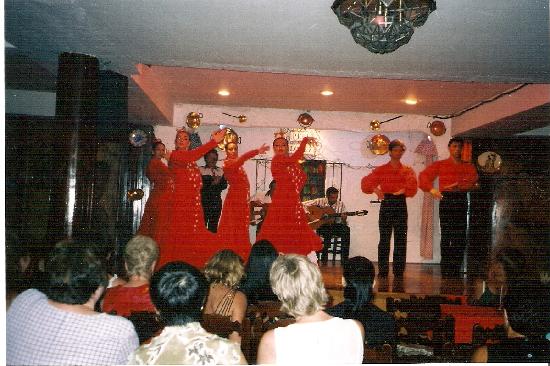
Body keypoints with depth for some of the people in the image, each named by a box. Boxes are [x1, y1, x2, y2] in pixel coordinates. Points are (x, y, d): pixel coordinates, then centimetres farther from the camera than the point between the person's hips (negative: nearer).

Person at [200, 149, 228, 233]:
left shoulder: (220, 171, 13)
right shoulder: (200, 170, 0)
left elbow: (225, 185, 6)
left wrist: (218, 182, -14)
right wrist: (212, 183, -20)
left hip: (217, 201, 4)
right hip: (204, 201, -4)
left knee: (214, 225, 9)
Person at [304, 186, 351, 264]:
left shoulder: (341, 204, 4)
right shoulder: (320, 202, -2)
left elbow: (343, 222, 5)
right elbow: (304, 204, -2)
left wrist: (344, 219, -19)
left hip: (336, 226, 3)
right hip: (322, 226, -2)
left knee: (346, 229, -28)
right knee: (328, 231, -37)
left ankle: (345, 258, -22)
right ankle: (324, 256, -21)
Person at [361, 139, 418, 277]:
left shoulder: (408, 170, 11)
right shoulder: (381, 170, 9)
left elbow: (412, 185, -5)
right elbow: (366, 182, -1)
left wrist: (403, 190, -21)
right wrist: (375, 189, -17)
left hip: (401, 205, 1)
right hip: (386, 204, -1)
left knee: (400, 239, 1)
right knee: (384, 238, -1)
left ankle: (399, 271, 8)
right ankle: (383, 271, 5)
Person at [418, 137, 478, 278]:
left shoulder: (469, 167, 15)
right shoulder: (440, 165, 11)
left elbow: (473, 180, -3)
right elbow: (423, 176, 0)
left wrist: (458, 186, -19)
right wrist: (431, 189, -16)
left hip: (461, 200, 2)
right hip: (446, 200, -2)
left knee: (460, 237, 2)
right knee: (446, 235, -5)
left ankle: (456, 270, 10)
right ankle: (446, 271, -1)